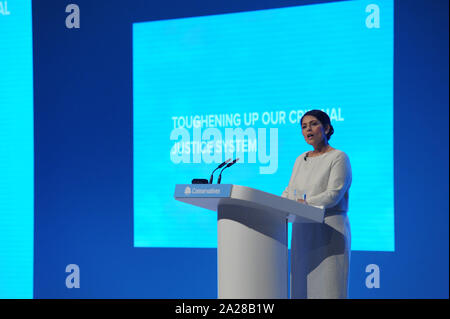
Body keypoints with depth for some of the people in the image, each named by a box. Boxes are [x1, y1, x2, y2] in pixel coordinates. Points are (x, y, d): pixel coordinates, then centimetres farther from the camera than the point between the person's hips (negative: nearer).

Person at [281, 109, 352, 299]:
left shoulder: (338, 158, -2)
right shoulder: (300, 160, 19)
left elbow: (333, 195, -14)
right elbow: (289, 192, 15)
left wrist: (305, 203, -24)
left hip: (329, 231, -6)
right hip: (302, 232, 6)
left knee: (327, 287, -9)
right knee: (301, 288, 3)